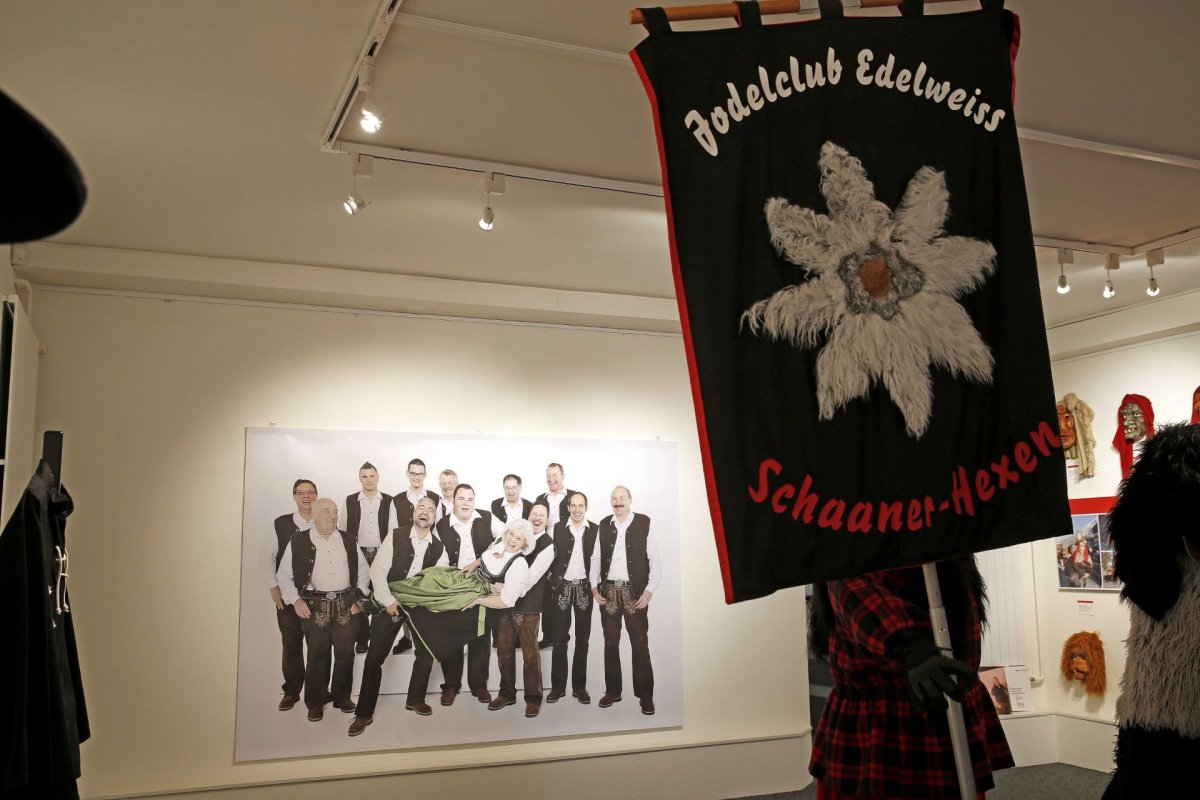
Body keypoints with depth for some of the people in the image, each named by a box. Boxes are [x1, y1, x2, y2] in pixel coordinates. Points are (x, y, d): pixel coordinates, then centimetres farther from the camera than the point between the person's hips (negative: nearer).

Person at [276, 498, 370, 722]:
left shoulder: (348, 540, 10)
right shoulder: (298, 542, 0)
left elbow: (362, 571, 16)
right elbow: (284, 574, 3)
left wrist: (360, 598, 7)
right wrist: (296, 600, -6)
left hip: (345, 604, 3)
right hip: (315, 605, -3)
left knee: (346, 653, 3)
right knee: (317, 654, -1)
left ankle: (342, 696, 20)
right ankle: (315, 703, 12)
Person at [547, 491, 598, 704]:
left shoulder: (595, 530, 2)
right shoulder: (558, 528, 1)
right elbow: (552, 557, 1)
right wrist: (553, 583, -7)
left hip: (584, 588, 1)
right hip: (563, 587, -1)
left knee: (582, 639, 6)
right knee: (560, 638, 2)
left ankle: (580, 686, 14)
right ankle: (558, 686, 9)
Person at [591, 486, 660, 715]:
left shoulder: (643, 524, -3)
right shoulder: (604, 525, 6)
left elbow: (655, 560, -3)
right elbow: (596, 558, 11)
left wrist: (649, 591, -9)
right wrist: (594, 587, 3)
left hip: (635, 592, -3)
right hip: (608, 592, 3)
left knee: (640, 644, 0)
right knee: (610, 643, 10)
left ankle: (645, 696, 8)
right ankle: (612, 691, 21)